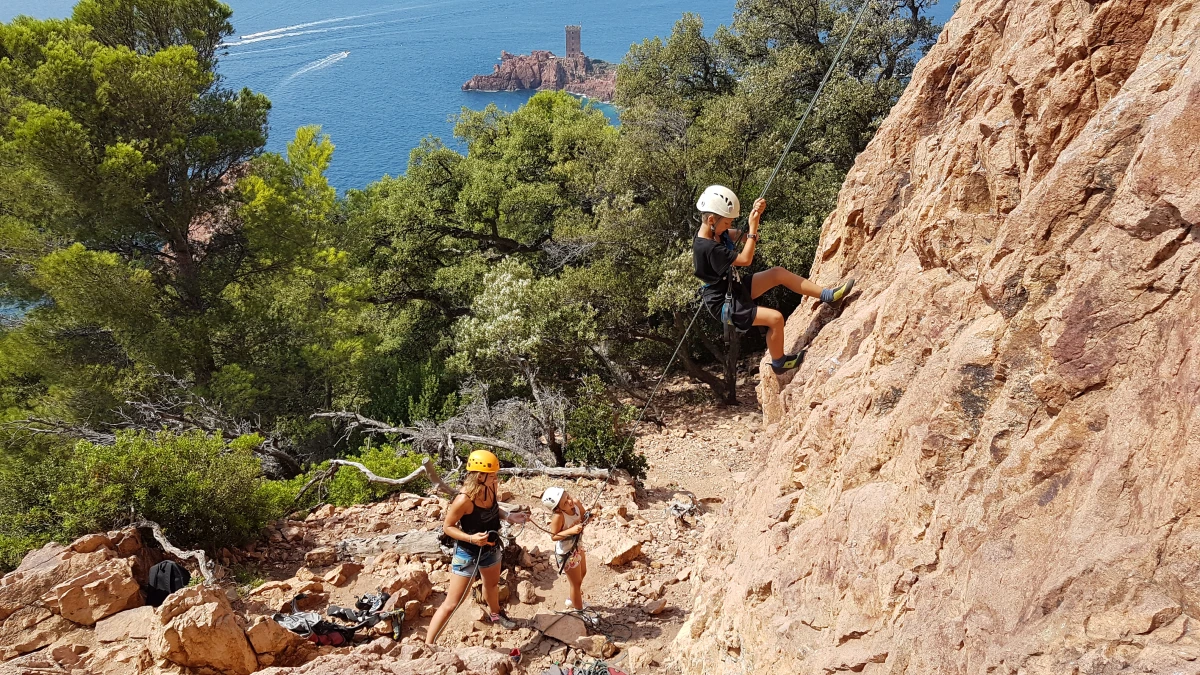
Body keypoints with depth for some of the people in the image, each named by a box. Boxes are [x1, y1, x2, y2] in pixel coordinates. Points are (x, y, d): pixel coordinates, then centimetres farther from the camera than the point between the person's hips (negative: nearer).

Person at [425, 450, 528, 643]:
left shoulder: (491, 487, -14)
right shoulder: (464, 499, -35)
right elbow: (447, 527, -22)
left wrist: (510, 517, -9)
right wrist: (471, 538, -35)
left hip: (490, 548, 7)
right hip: (468, 553, -7)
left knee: (492, 584, 34)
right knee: (452, 603, -4)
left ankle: (494, 614, 64)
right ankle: (427, 645, 7)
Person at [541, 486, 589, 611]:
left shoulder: (576, 503, -20)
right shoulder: (558, 516, -37)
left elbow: (584, 519, -2)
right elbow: (553, 536, -26)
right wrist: (571, 531, -37)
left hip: (578, 546, 7)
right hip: (566, 553, -7)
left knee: (582, 573, 29)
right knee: (576, 582, 13)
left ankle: (573, 601, 56)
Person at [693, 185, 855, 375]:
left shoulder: (715, 232, -2)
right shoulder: (707, 248, -31)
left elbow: (744, 236, 6)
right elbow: (745, 259, -24)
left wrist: (755, 215, -12)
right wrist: (753, 227, -20)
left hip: (734, 289, 10)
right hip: (725, 304, -10)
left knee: (778, 273, 4)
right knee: (775, 318, -17)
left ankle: (828, 295, 11)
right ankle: (779, 363, 9)